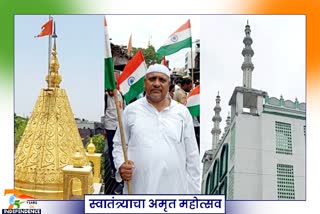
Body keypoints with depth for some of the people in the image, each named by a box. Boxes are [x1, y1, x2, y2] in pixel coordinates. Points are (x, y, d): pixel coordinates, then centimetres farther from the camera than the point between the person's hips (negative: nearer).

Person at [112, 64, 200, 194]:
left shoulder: (182, 112, 4)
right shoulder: (131, 110, 3)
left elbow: (192, 155, 6)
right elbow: (119, 144, 9)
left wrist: (193, 191, 5)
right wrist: (120, 165, -11)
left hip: (174, 190, 1)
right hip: (138, 190, 0)